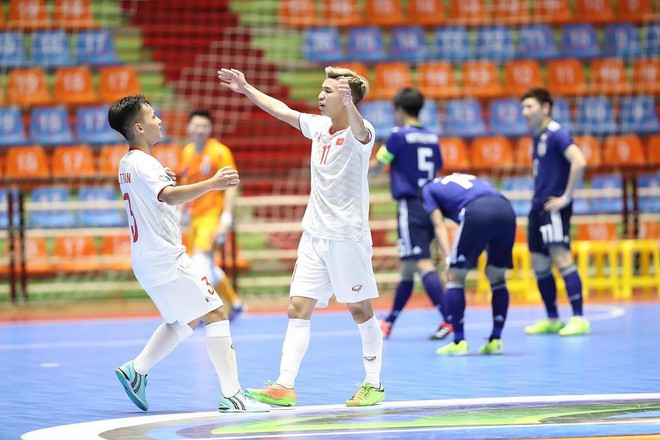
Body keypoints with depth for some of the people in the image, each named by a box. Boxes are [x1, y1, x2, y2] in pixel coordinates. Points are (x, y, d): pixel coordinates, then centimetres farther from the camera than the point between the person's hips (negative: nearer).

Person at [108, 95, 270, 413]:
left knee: (184, 321, 21)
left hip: (148, 260, 10)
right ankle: (232, 395, -12)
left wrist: (163, 181, 27)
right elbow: (170, 196, -37)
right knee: (216, 314, -9)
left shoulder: (127, 163, 13)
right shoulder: (143, 164, -17)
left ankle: (136, 371, 17)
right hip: (166, 258, -10)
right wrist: (211, 184, -48)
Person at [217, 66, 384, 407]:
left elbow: (360, 133, -38)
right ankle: (285, 386, -6)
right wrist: (246, 89, 26)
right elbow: (282, 110, 23)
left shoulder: (360, 132, -13)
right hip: (314, 235, 7)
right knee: (298, 308, -2)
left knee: (360, 310, 3)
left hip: (348, 237, -7)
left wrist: (349, 105, -58)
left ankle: (373, 385, 15)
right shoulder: (319, 126, 8)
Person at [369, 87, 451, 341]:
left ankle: (449, 320, -26)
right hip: (430, 206, 7)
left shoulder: (399, 136, -6)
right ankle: (389, 322, 27)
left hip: (411, 206, -7)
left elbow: (375, 166, 4)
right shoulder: (432, 138, 11)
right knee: (407, 268, 15)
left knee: (423, 264, -14)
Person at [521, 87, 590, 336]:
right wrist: (538, 199, 17)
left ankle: (579, 319, -16)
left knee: (561, 258, -15)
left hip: (554, 208, -9)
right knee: (539, 266, 10)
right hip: (538, 208, 9)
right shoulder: (538, 137, 15)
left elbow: (579, 162, -25)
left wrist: (566, 197, -21)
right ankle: (552, 320, 17)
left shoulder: (556, 134, -12)